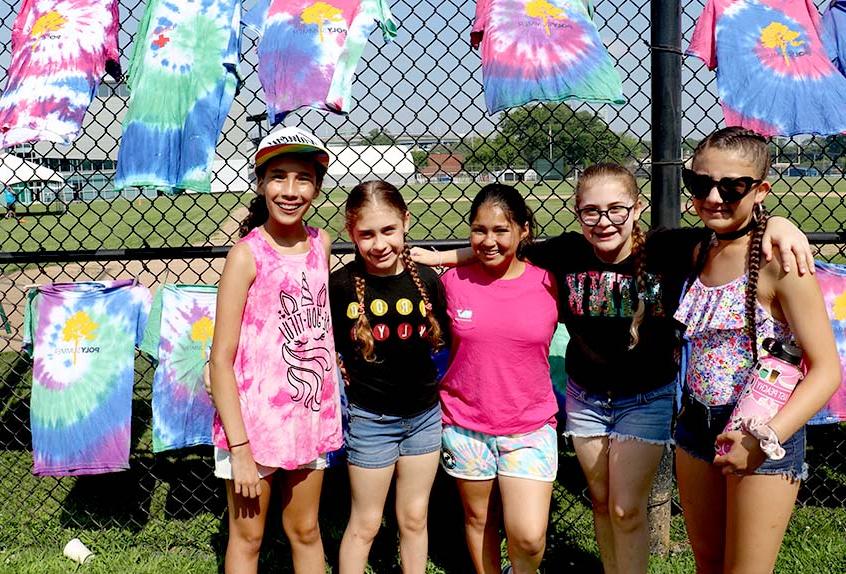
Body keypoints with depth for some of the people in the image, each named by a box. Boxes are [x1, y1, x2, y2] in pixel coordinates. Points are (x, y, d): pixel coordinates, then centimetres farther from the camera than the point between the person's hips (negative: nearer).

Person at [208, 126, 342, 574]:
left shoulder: (321, 244, 2)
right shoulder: (247, 254, -13)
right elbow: (220, 359, -14)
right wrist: (239, 449, -16)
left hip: (310, 415, 5)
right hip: (254, 417, -4)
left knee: (306, 532, 18)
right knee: (247, 538, 10)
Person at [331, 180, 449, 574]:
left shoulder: (426, 280, -7)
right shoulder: (341, 285, -14)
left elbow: (443, 340, 6)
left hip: (424, 415, 3)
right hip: (370, 419, -3)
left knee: (415, 517, 17)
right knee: (365, 523, 11)